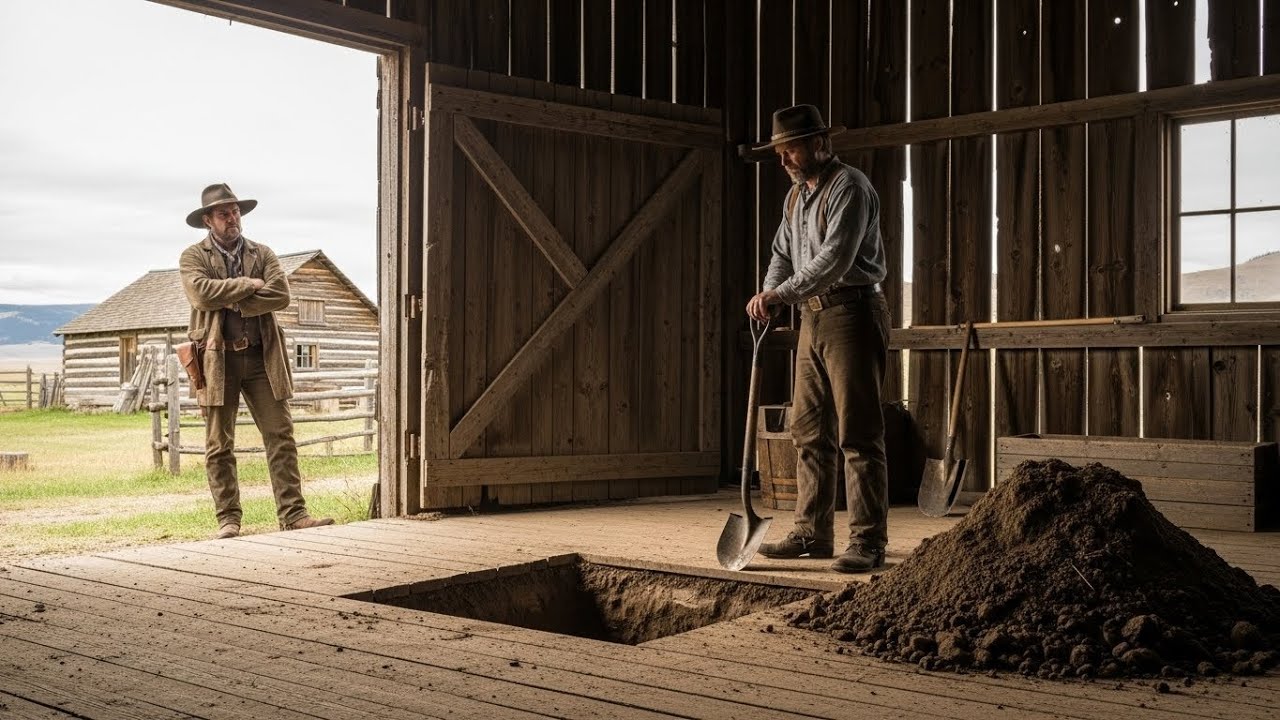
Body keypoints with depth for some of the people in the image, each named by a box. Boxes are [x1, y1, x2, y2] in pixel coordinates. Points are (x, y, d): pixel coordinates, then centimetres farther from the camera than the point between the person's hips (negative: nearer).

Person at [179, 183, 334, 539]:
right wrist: (250, 284, -8)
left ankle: (292, 514, -1)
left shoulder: (262, 254, 13)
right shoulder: (193, 257, 7)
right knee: (219, 446, 2)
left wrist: (231, 302, -10)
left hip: (261, 357, 2)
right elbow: (202, 292, -14)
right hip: (217, 359, -2)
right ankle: (228, 519, 9)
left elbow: (281, 295, -3)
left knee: (281, 436, -3)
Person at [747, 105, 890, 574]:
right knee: (809, 432, 10)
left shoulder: (850, 188, -11)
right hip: (813, 318, 9)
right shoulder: (796, 195, 17)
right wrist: (769, 295, -4)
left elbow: (835, 259, -22)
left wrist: (781, 293, -23)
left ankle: (869, 542, -5)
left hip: (851, 314, -9)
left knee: (858, 434, -8)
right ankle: (812, 534, 18)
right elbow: (783, 253, 16)